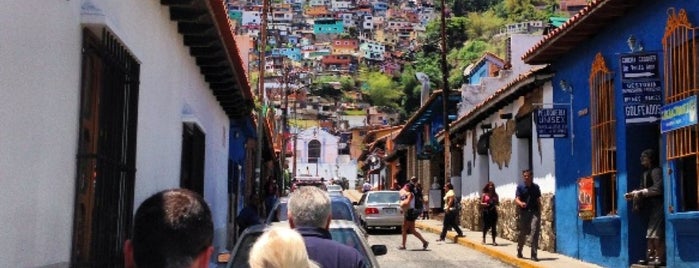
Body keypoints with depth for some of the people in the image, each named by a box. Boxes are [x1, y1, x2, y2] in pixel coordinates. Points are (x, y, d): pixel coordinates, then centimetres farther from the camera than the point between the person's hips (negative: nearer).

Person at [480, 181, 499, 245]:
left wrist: (495, 202, -11)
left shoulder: (495, 195, 8)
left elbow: (498, 203, 10)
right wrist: (485, 204, -17)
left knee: (494, 226, 0)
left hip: (493, 211, 2)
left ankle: (494, 241, 2)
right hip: (486, 212, -2)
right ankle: (484, 239, 19)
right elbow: (481, 203, 2)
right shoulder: (484, 194, 1)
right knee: (486, 226, 0)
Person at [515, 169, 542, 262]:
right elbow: (516, 199, -7)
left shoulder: (536, 187, 7)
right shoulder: (520, 187, 1)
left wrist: (539, 213, 10)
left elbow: (538, 201, 12)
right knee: (523, 233, 9)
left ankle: (534, 255, -8)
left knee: (535, 232, -11)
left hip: (534, 212, 1)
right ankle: (519, 251, 33)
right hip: (524, 212, -1)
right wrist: (521, 203, -30)